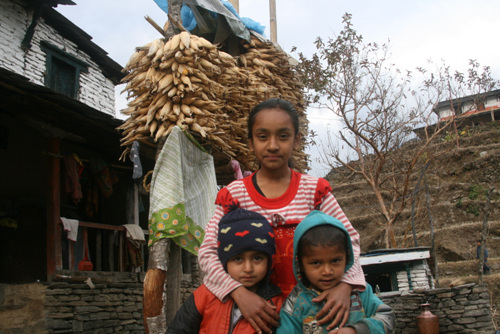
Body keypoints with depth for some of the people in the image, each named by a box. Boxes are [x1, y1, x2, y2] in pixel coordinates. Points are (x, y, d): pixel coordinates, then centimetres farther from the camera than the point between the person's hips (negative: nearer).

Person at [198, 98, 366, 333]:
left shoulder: (315, 190, -1)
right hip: (257, 305, 1)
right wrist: (239, 293, -24)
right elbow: (208, 252, -8)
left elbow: (348, 238, 0)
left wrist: (344, 286, -17)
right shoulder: (233, 194, -4)